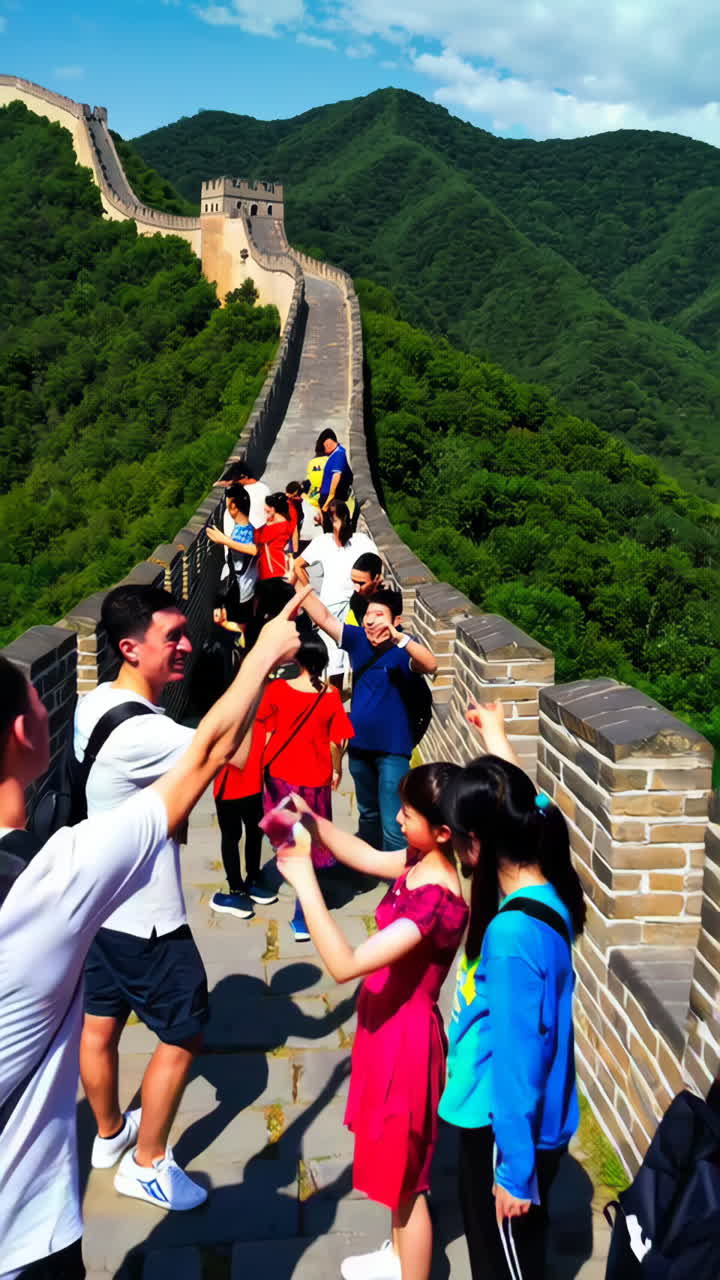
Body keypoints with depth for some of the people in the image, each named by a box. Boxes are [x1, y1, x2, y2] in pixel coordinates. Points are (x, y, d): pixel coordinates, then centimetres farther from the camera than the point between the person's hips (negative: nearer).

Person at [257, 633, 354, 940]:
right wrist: (336, 769, 12)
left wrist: (265, 764, 12)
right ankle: (302, 919, 8)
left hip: (280, 773, 1)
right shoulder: (331, 696, -13)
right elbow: (336, 742, -6)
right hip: (315, 777, -1)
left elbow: (267, 734, -3)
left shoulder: (277, 689, -12)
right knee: (310, 844, 7)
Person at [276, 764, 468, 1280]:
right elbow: (367, 857, 12)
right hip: (388, 1025, 10)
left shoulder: (436, 901, -34)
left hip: (405, 1037, -10)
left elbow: (345, 965, -38)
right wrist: (313, 820, -3)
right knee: (395, 1160, 29)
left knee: (406, 1176, 12)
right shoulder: (421, 863, -7)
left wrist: (304, 880, -36)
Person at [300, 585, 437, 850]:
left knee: (393, 827, -9)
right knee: (368, 814, 27)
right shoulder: (357, 639, -3)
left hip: (392, 748, -6)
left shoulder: (403, 649, -17)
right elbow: (323, 617, -6)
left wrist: (398, 637, -50)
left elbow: (431, 666, -37)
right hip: (360, 743, 6)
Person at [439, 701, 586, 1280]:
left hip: (510, 1126, -8)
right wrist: (495, 735, 24)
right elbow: (526, 801, 11)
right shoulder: (548, 885, -8)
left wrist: (515, 1169, -16)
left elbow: (519, 1058, -27)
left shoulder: (512, 932, -33)